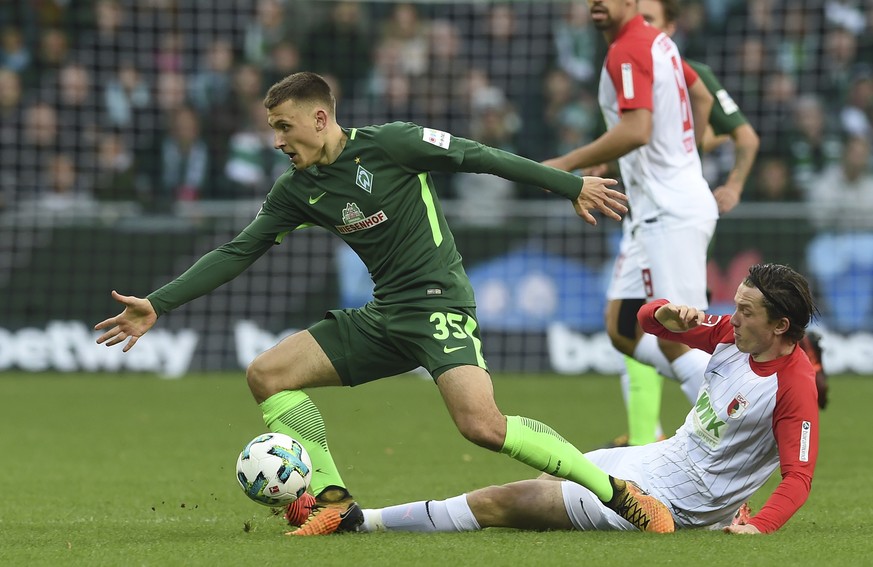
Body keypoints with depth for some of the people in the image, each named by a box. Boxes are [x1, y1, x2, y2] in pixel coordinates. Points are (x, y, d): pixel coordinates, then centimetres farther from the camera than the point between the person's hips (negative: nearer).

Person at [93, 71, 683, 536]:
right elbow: (237, 253, 11)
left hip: (440, 304, -7)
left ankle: (618, 491, -16)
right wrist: (158, 304, 5)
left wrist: (573, 186, -2)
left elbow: (480, 157, -5)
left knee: (482, 425, -28)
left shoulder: (389, 145, -10)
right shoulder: (297, 191, 7)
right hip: (384, 317, 7)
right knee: (266, 374, -3)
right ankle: (337, 504, -2)